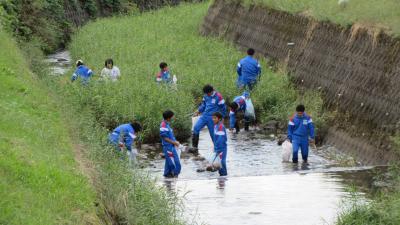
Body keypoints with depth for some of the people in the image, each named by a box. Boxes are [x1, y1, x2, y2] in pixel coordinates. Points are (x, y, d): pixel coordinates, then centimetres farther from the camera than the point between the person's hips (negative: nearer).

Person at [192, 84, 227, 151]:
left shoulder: (218, 96, -11)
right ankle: (195, 147, -8)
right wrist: (199, 111, 3)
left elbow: (223, 108, -5)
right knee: (196, 128, -12)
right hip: (204, 115, 5)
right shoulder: (206, 96, 6)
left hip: (212, 118, -5)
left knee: (213, 134, 3)